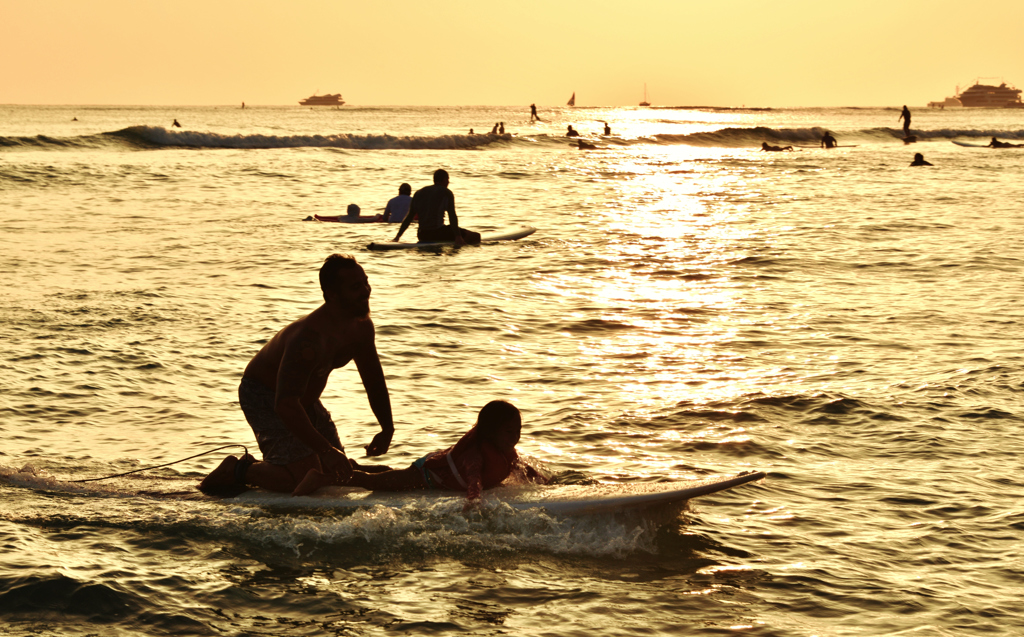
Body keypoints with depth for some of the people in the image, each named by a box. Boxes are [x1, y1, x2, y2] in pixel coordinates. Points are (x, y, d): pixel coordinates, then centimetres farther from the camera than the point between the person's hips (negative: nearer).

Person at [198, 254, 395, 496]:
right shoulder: (309, 338, -37)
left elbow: (375, 383, 10)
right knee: (304, 478, -24)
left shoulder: (361, 328, -8)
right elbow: (286, 405, -42)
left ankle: (261, 467, 24)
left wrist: (387, 430, 1)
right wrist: (326, 450, -46)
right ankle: (237, 471, -3)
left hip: (304, 399, 9)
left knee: (338, 470, 12)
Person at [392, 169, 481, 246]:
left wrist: (397, 236, 14)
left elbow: (409, 217, 11)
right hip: (438, 233, -7)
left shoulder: (419, 193, 14)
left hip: (422, 235, 7)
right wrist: (458, 237, -20)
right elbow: (452, 216, -14)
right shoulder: (446, 193, -3)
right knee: (476, 236, -3)